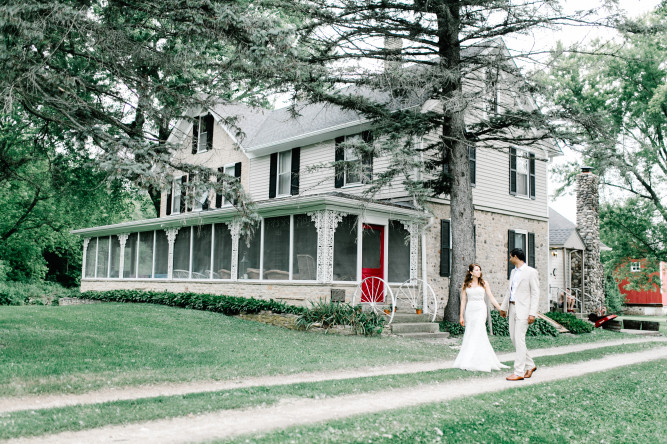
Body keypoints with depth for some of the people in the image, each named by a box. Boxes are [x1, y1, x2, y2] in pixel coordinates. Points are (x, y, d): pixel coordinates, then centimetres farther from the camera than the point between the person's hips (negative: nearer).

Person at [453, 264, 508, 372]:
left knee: (477, 333, -10)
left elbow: (491, 297, 6)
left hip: (480, 310, -2)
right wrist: (461, 316, 4)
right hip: (469, 310, 2)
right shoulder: (466, 284, 7)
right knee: (469, 334, 0)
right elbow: (463, 300, 7)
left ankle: (476, 362, -6)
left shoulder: (484, 283, 6)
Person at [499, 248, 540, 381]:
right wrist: (503, 307, 25)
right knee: (513, 337, 9)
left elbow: (535, 293, -11)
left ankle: (519, 372, -5)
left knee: (519, 339, -9)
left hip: (523, 309, -8)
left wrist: (532, 313, -17)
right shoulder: (513, 272, 16)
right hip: (512, 308, 8)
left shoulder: (531, 272, -8)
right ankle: (530, 365, 23)